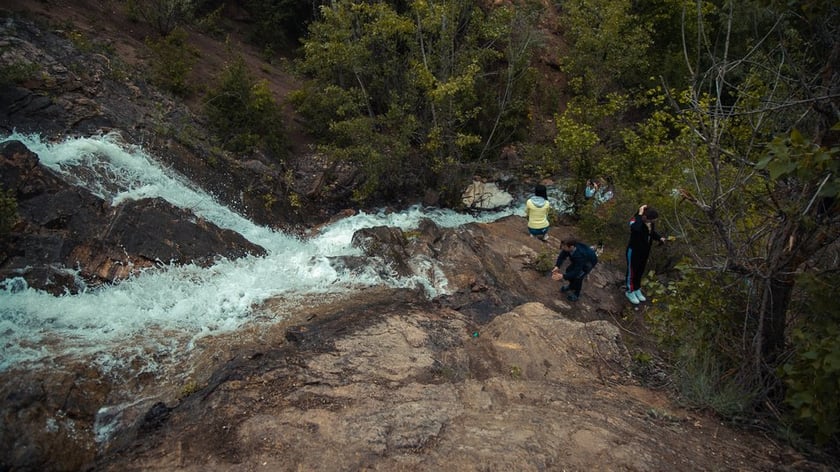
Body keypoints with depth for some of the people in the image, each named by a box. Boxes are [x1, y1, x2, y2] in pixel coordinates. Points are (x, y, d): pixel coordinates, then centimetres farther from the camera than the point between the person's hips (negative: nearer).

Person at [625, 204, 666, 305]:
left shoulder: (651, 222, -10)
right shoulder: (635, 221, -30)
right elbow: (636, 228, -56)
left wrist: (660, 238, -10)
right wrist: (640, 214, -44)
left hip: (645, 251, 7)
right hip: (634, 251, -7)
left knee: (640, 271, 24)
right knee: (632, 271, 12)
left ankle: (637, 289, 46)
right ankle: (630, 292, 34)